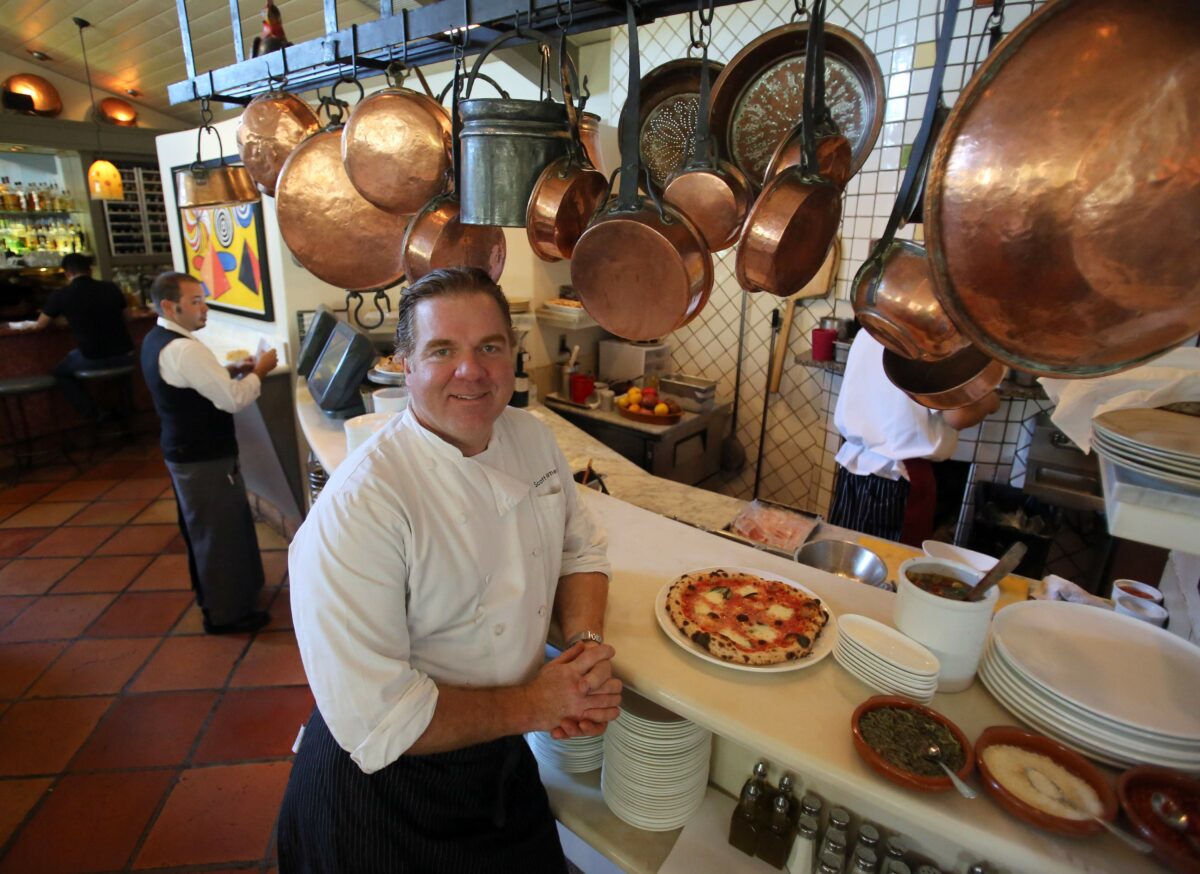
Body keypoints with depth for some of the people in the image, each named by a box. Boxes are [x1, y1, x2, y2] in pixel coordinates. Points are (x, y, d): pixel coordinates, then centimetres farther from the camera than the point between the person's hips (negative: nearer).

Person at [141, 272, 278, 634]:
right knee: (221, 532, 4)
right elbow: (234, 400, -26)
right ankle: (225, 613, 18)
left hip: (183, 450, 10)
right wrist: (258, 371, -10)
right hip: (205, 459, -10)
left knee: (201, 529, 24)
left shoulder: (156, 340, 7)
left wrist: (234, 369, 3)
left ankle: (209, 592, 44)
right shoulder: (184, 349, -26)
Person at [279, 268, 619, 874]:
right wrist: (532, 706, -20)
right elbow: (374, 720, -28)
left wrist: (587, 644, -14)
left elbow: (579, 548, 4)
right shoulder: (357, 506, -30)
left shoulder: (531, 437, -7)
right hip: (385, 791, -5)